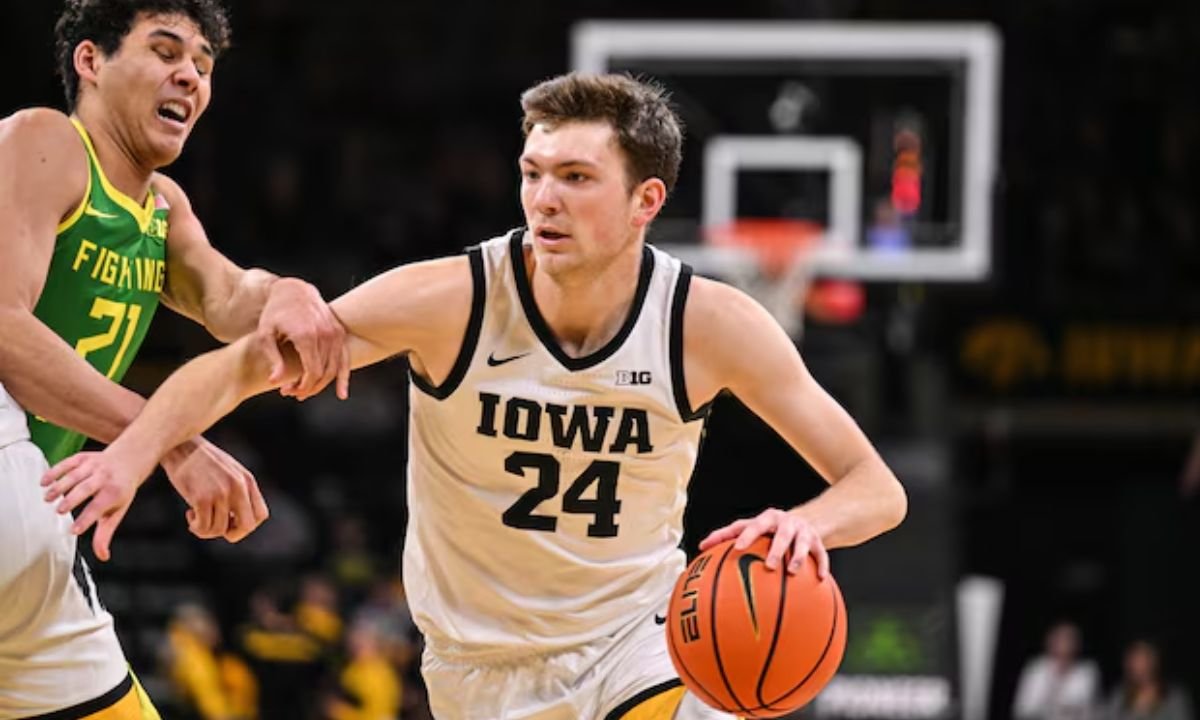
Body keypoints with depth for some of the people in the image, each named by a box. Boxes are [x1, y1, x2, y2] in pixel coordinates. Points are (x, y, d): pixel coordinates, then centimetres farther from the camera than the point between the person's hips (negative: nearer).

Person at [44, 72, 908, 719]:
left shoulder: (710, 325, -18)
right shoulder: (450, 302, -21)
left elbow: (878, 491, -14)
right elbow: (238, 366, -15)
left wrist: (810, 522, -38)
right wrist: (134, 451, -34)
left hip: (636, 638, 0)